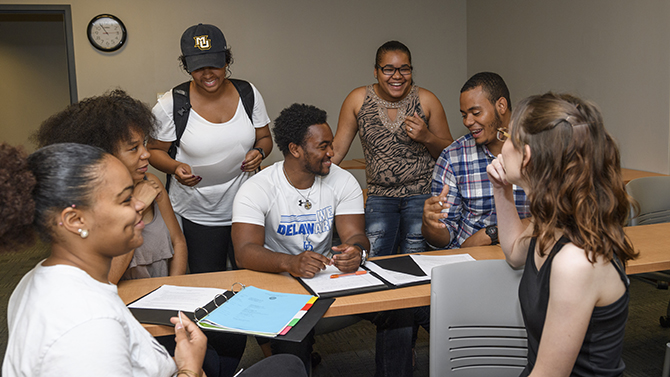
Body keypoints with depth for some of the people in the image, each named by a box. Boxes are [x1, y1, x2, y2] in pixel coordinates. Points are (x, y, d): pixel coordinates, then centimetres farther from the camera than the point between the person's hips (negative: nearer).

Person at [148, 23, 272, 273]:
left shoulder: (249, 94, -2)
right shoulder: (171, 104, -9)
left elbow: (264, 138, 10)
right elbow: (154, 150, 1)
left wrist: (259, 152, -13)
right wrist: (175, 167, -20)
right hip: (197, 214, -2)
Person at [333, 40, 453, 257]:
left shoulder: (426, 100, 0)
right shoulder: (358, 99, 1)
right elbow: (337, 149, 5)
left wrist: (427, 137, -12)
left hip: (422, 193, 0)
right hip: (380, 196, 1)